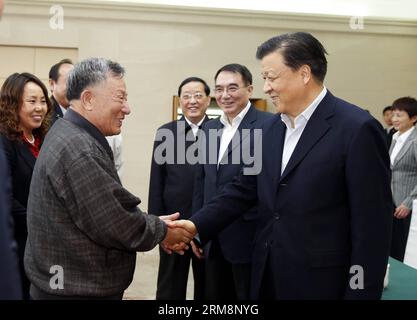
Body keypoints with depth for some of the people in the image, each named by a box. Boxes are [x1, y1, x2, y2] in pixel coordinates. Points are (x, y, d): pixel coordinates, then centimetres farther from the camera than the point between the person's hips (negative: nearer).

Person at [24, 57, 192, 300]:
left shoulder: (70, 135, 7)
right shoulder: (79, 150, -24)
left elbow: (110, 208, 12)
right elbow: (115, 225, -22)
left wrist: (154, 224, 5)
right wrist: (162, 232, -7)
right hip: (77, 290, -9)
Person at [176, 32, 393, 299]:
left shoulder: (358, 129, -14)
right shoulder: (270, 129, 8)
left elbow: (372, 226, -15)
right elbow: (245, 189, 10)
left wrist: (362, 292, -14)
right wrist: (197, 225, -2)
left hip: (320, 283, -6)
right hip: (268, 276, 6)